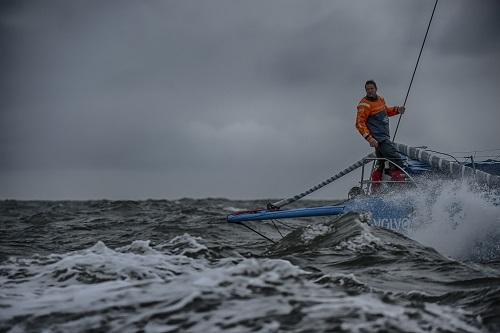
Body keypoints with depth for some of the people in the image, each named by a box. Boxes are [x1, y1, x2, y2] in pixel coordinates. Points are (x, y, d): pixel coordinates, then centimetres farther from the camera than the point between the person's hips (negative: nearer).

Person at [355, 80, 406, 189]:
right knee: (396, 159, -20)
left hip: (385, 136, 10)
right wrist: (369, 138, -27)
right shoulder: (364, 105, -11)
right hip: (378, 138, -10)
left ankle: (375, 188, 22)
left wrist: (397, 110, 14)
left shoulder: (380, 99, 13)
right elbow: (360, 124, -16)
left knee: (382, 164, 16)